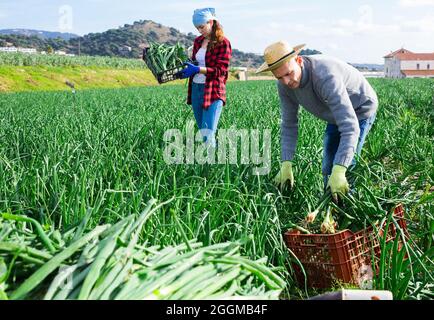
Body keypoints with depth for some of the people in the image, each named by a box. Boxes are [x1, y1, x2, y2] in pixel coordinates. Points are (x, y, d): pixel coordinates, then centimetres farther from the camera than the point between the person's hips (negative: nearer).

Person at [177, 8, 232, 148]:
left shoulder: (223, 43, -7)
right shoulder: (198, 41, 13)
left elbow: (221, 70, -13)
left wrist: (197, 69, -23)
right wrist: (187, 68, 1)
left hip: (213, 91, -7)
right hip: (195, 89, 7)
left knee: (208, 134, -15)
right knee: (202, 132, 12)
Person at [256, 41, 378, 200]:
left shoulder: (325, 77, -42)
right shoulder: (284, 84, -20)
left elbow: (350, 127, -47)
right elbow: (289, 124, -11)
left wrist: (339, 172, -55)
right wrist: (286, 164, -21)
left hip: (361, 109, -7)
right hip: (336, 115, 7)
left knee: (345, 167, -15)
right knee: (328, 168, 12)